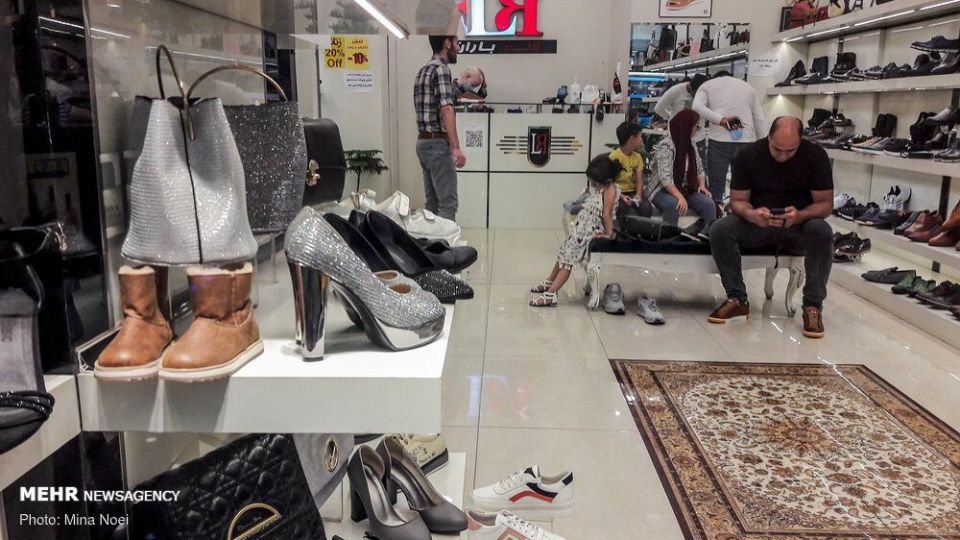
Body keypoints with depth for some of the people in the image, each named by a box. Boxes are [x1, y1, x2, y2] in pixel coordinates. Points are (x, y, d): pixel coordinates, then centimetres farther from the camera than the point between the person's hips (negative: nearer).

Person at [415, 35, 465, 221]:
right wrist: (456, 147, -30)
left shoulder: (424, 70, 17)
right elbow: (446, 109, -24)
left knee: (433, 202, 13)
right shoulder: (441, 68, -12)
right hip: (438, 143, -10)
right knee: (447, 202, -8)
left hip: (424, 142, 10)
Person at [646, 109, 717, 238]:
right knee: (673, 205, -38)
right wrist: (680, 197, -34)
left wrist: (702, 185, -4)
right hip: (662, 190, -7)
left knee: (708, 204, -17)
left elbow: (699, 169, 16)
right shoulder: (665, 147, -18)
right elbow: (665, 178, -27)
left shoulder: (691, 144, 8)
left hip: (685, 188, 7)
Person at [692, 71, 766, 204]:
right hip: (746, 141, 2)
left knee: (716, 189, 1)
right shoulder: (748, 87, 26)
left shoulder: (707, 85, 18)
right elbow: (759, 120, 17)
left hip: (719, 140, -2)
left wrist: (721, 120, -9)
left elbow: (697, 107, -5)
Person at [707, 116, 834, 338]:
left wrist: (799, 216, -31)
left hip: (798, 225, -1)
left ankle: (813, 305, -19)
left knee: (822, 232, -34)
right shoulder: (748, 155, -7)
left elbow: (825, 203, -8)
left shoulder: (815, 156, -9)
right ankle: (737, 299, -15)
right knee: (720, 229, -27)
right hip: (757, 222, 1)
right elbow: (737, 200, -6)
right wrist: (752, 215, -30)